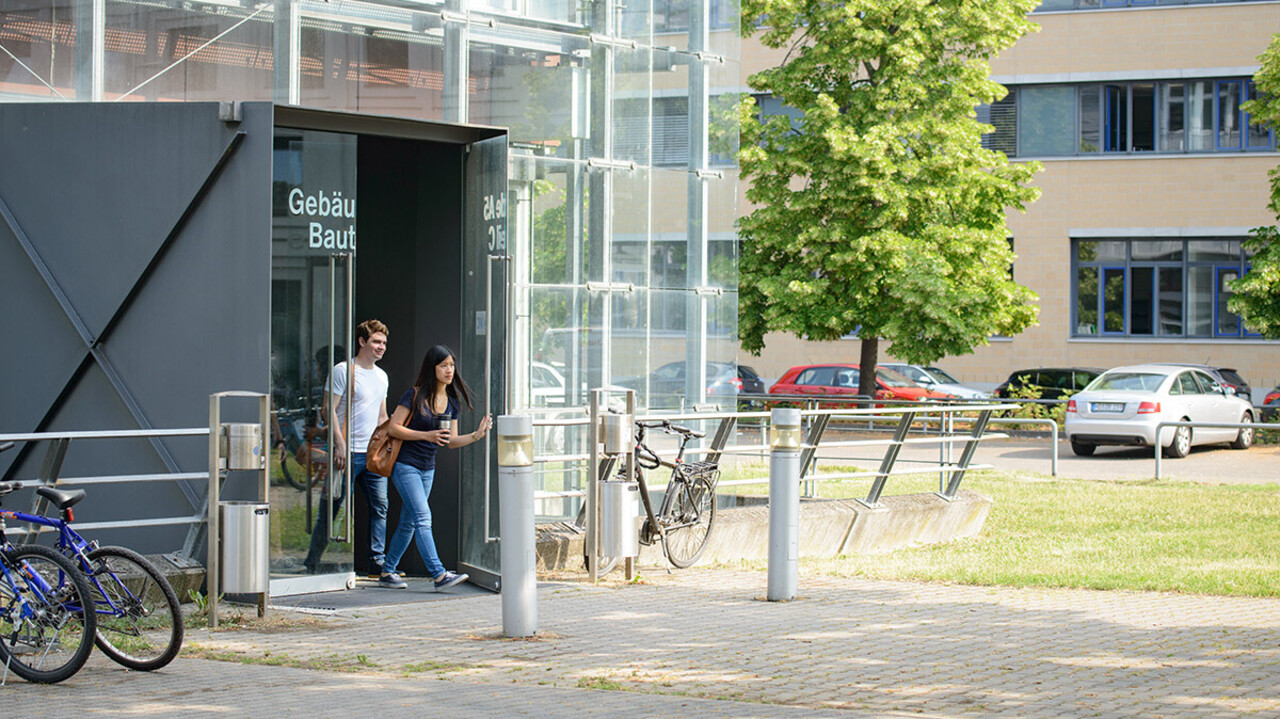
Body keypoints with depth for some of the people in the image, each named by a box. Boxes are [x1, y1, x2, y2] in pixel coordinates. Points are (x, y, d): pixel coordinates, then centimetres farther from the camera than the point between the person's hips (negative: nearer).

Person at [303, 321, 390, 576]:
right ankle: (311, 563, 5)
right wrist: (340, 444, -17)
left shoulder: (381, 376, 16)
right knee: (331, 508, -2)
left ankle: (378, 563, 7)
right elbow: (330, 409, -10)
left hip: (374, 453, 7)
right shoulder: (343, 371, -6)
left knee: (380, 506, 2)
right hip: (348, 452, -7)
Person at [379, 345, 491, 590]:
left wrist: (477, 435, -7)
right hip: (405, 465, -7)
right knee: (423, 518, -15)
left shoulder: (452, 402, 7)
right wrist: (427, 435, -20)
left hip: (427, 469, 7)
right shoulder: (415, 395, -12)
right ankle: (439, 575, -22)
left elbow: (451, 441, 10)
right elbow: (393, 427, -12)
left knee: (408, 522, 11)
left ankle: (387, 572, 21)